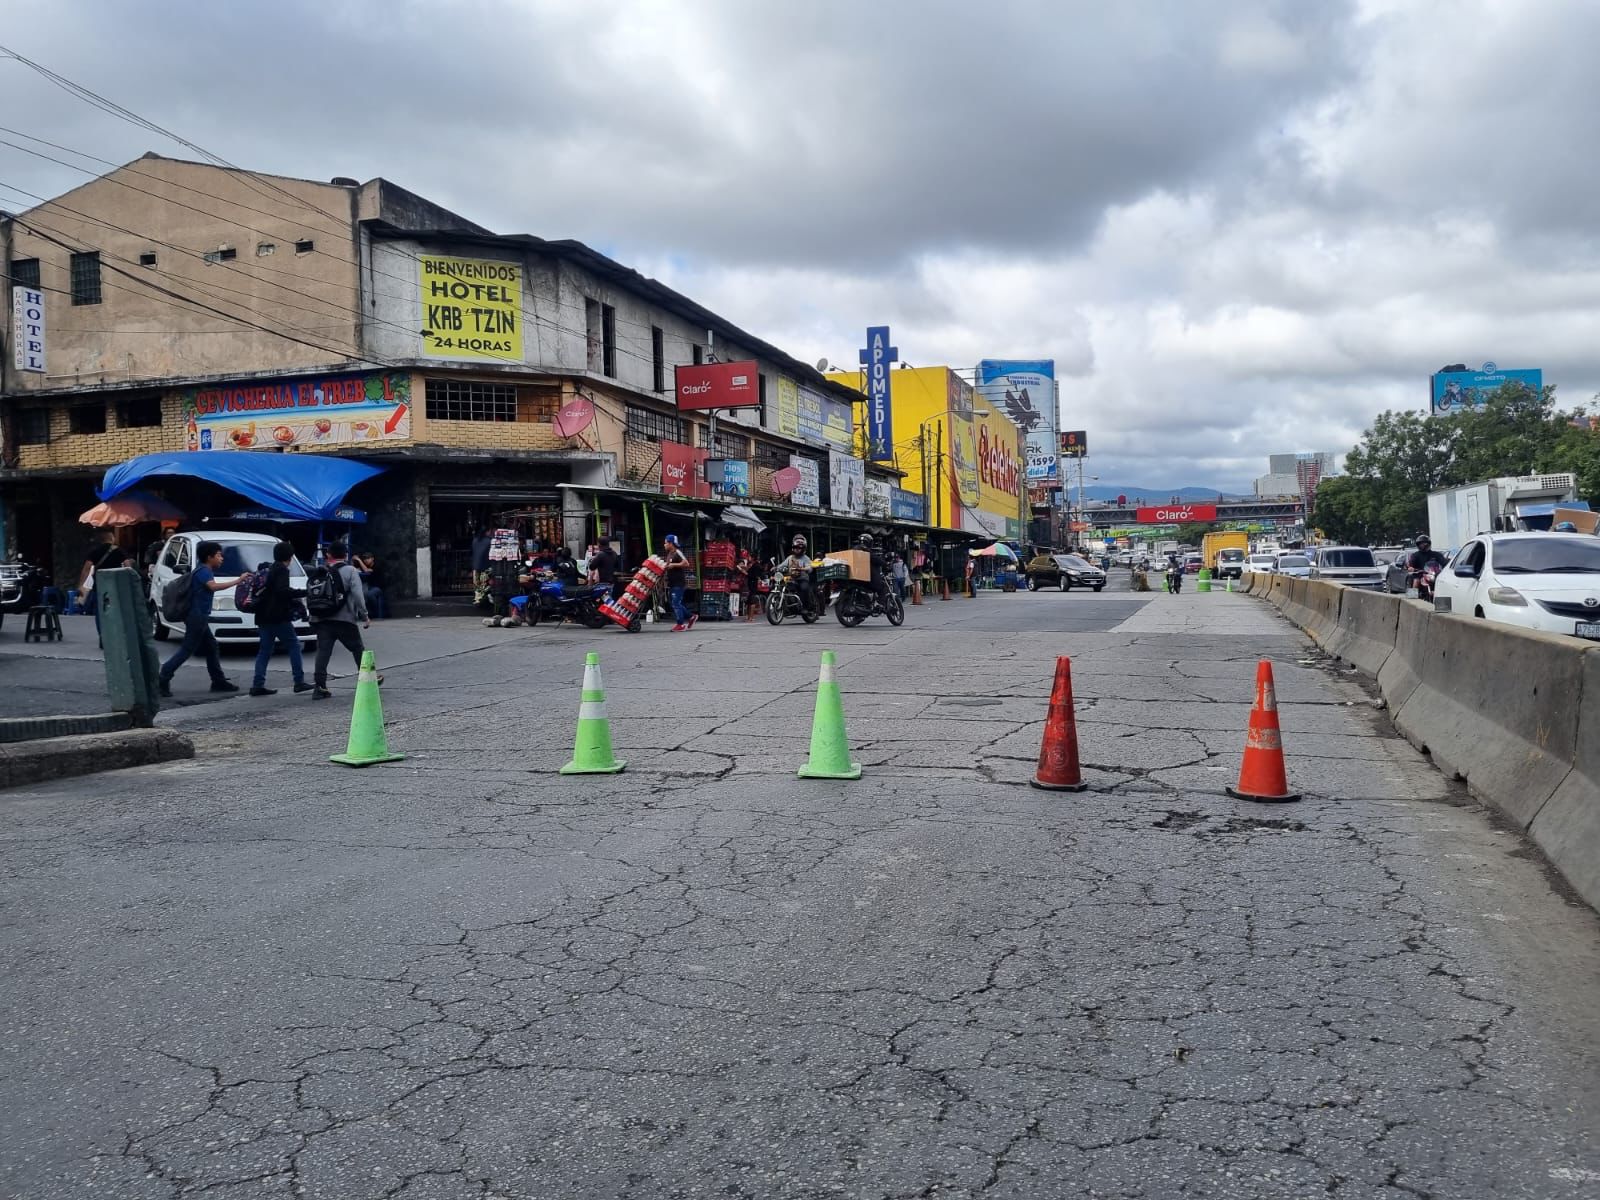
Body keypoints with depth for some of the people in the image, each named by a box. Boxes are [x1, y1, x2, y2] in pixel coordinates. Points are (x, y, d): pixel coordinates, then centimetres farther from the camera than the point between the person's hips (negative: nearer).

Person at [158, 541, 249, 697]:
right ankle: (163, 679, -6)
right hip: (197, 616, -10)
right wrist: (237, 581, -32)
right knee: (187, 650, -7)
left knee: (211, 648, 12)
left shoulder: (203, 570, 17)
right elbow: (213, 586, -31)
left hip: (198, 617, 10)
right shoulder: (204, 571, -13)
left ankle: (219, 681, 15)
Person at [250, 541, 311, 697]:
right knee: (294, 646, -2)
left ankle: (257, 685, 3)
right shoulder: (281, 570, -9)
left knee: (265, 650, 8)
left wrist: (294, 602, 27)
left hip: (264, 617, 9)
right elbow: (282, 591, -22)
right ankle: (299, 682, -6)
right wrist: (303, 592, -16)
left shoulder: (269, 570, 19)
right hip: (278, 617, -9)